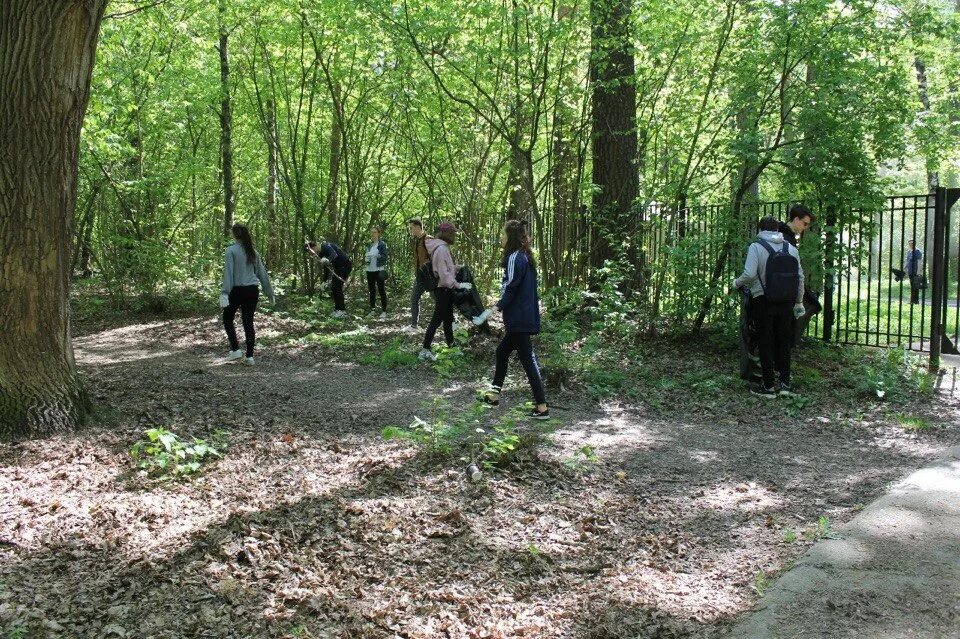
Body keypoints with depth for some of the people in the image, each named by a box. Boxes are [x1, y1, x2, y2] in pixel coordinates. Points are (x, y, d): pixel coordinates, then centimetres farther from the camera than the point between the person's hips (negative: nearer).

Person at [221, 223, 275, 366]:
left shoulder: (231, 250, -7)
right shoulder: (252, 251, 9)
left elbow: (228, 273, -15)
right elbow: (262, 272, 14)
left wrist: (224, 293, -18)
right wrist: (269, 292, 22)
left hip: (237, 291, -4)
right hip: (252, 291, 5)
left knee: (228, 319, 14)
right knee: (248, 322, 8)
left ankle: (235, 350, 5)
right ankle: (249, 356, 9)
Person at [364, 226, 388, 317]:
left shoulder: (382, 244, -5)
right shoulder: (369, 245, 13)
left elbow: (385, 257, -9)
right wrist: (367, 259, -2)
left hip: (379, 270, -6)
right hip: (370, 270, 6)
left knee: (381, 290, -3)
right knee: (372, 291, 10)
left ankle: (384, 311, 0)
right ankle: (372, 310, 17)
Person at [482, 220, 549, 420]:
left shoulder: (514, 257, -15)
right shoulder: (525, 257, 14)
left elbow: (511, 289, -18)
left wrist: (497, 307, -9)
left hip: (518, 319, -10)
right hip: (527, 317, 10)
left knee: (528, 359, -8)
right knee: (502, 351, 21)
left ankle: (542, 407, -7)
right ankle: (494, 394, 32)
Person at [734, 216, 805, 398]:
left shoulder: (756, 247, -8)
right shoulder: (791, 248, 7)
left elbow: (749, 274, -20)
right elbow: (800, 277, 8)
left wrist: (737, 283, 1)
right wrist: (799, 303, 18)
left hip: (763, 302, -4)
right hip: (786, 302, 4)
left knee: (766, 343, 3)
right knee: (784, 342, 13)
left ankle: (768, 386, 7)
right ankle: (785, 383, 14)